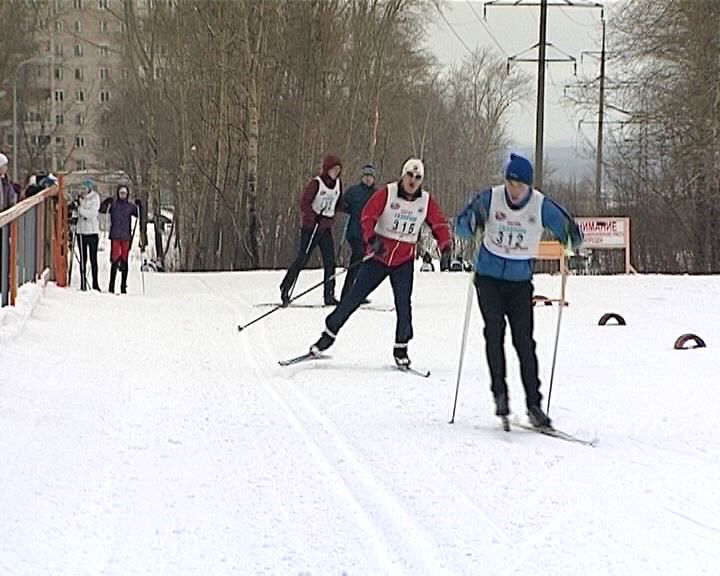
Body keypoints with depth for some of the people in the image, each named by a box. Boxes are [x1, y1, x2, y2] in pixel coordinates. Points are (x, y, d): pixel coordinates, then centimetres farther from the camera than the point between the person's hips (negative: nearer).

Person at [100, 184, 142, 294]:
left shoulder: (130, 205, 8)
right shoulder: (112, 203, 4)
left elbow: (139, 215, 8)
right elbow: (102, 210, -5)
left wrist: (139, 206, -6)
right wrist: (106, 202, -20)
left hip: (126, 236, 2)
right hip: (115, 236, -2)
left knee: (124, 261, 4)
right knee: (115, 260, -9)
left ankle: (123, 286, 9)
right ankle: (111, 285, -7)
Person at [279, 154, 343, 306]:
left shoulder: (338, 183, 7)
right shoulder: (316, 183, -12)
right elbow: (304, 203, -14)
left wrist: (330, 219, 2)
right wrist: (316, 218, -23)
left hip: (326, 227, 6)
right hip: (311, 225, -6)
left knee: (330, 262, -2)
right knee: (302, 259, -4)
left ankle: (329, 295, 2)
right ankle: (285, 289, 8)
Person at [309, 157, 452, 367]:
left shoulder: (426, 201, 1)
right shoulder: (387, 193, -8)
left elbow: (439, 223, 8)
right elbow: (367, 216, -13)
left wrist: (445, 244, -10)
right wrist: (372, 238, -29)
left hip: (404, 262, 2)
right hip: (379, 255, -2)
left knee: (403, 304, -6)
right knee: (354, 297, -1)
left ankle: (401, 348, 9)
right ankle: (329, 333, 11)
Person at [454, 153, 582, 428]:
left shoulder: (541, 205, -10)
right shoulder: (489, 199, -10)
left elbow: (572, 236, -7)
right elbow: (460, 226, -6)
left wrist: (570, 235, -32)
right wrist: (472, 222, -30)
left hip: (520, 281, 0)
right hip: (489, 278, 0)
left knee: (524, 341, -6)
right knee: (494, 331, -18)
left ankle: (534, 405, -2)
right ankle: (499, 393, -10)